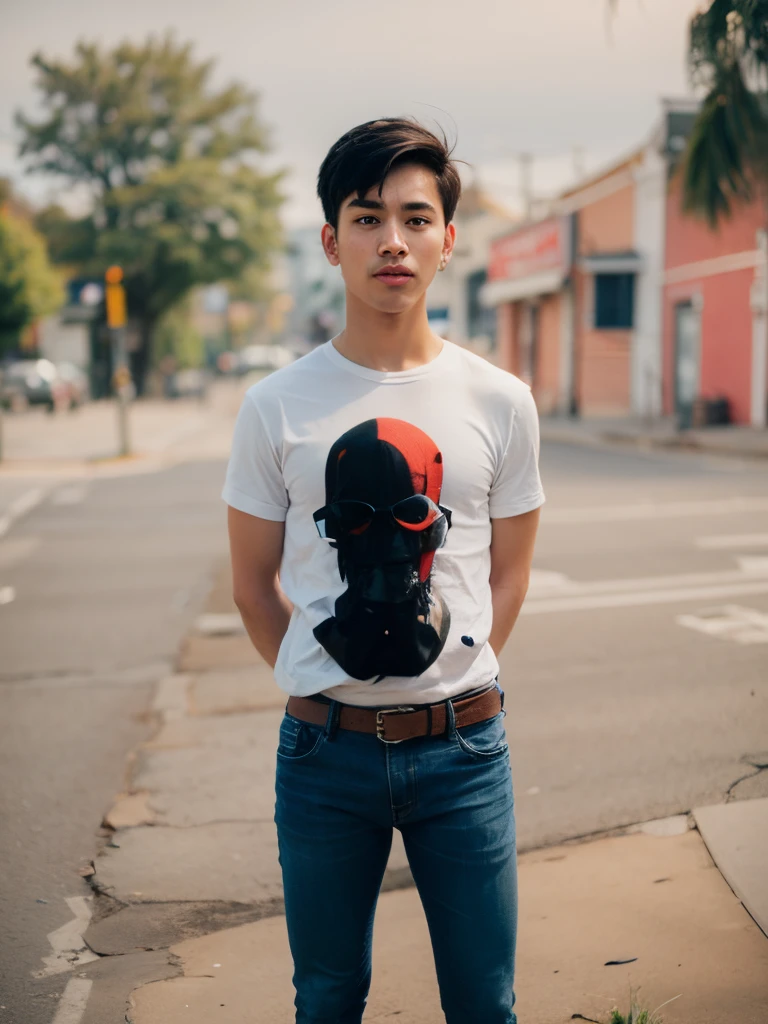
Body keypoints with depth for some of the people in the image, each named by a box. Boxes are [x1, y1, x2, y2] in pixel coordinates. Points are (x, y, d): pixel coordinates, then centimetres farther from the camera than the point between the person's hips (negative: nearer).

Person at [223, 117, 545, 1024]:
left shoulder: (499, 402, 0)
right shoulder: (277, 407, -3)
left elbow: (506, 575, 9)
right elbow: (254, 584, 6)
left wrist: (450, 687, 2)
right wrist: (327, 688, 1)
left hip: (463, 745, 1)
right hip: (325, 748, 0)